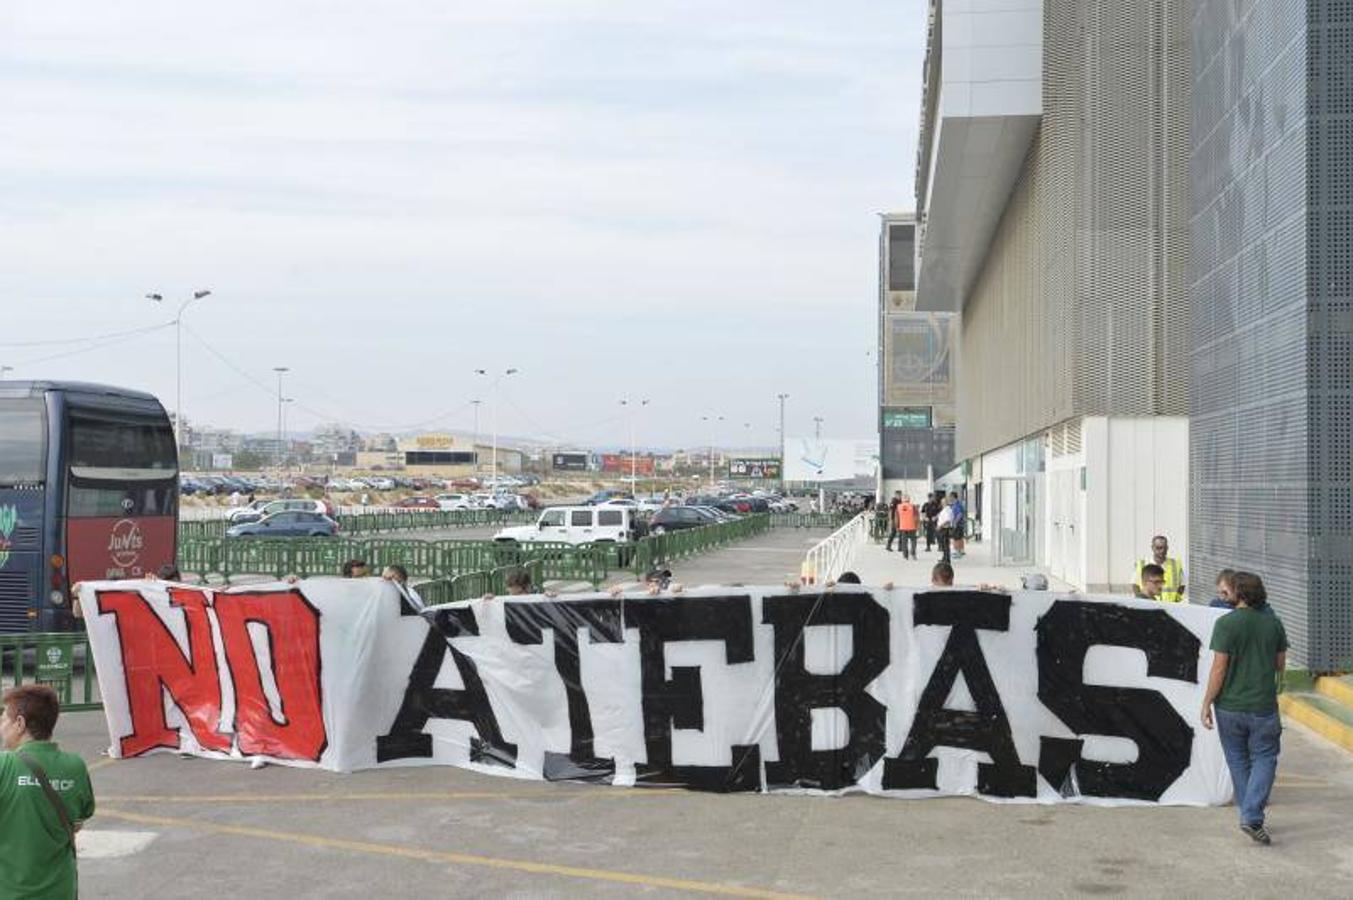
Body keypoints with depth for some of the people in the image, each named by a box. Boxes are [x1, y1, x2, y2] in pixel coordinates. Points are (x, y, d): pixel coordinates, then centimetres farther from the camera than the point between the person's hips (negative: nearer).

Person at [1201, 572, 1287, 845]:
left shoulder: (1226, 623, -12)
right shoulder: (1274, 623, 0)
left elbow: (1219, 668, -14)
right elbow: (1281, 665, 10)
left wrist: (1207, 703, -7)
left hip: (1230, 705, -1)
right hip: (1263, 705, 1)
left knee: (1238, 761, 15)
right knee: (1264, 758, 9)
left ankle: (1250, 815, 23)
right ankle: (1252, 817, -7)